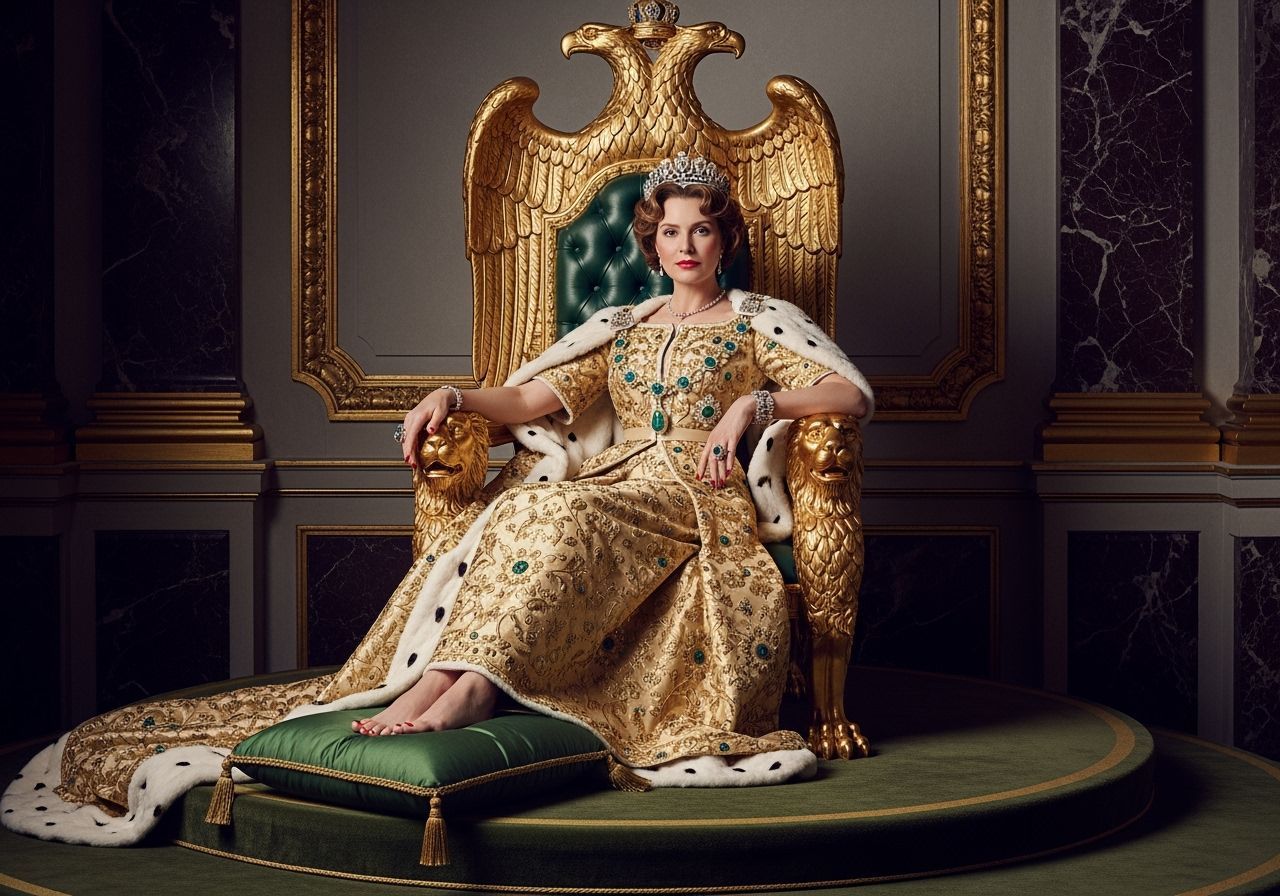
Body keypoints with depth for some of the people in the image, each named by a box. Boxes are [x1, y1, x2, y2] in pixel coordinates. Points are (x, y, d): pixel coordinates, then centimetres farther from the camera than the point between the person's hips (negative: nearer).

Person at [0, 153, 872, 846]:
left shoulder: (758, 319, 14)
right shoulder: (621, 325, 25)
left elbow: (853, 394, 1)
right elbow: (530, 397, 15)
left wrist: (752, 405, -14)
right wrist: (457, 396, -5)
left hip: (694, 496, -4)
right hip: (607, 485, 4)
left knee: (562, 514, -36)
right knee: (520, 513, -31)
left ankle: (461, 691, -48)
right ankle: (433, 690, -44)